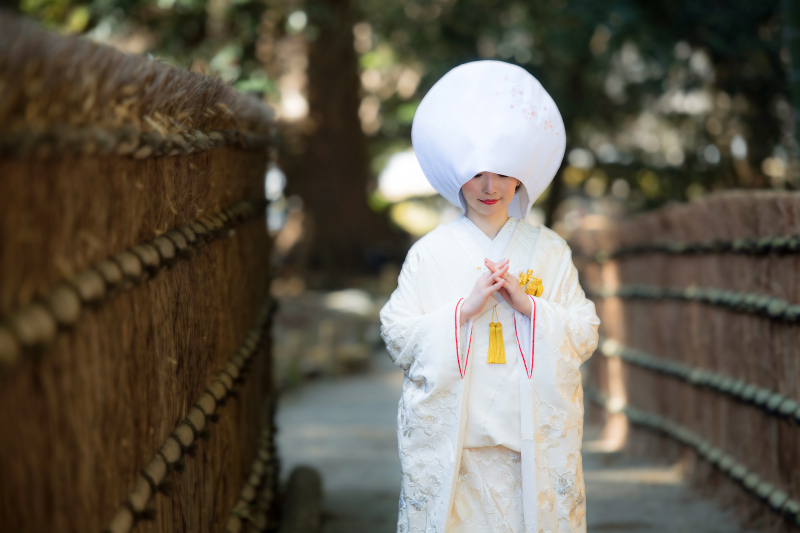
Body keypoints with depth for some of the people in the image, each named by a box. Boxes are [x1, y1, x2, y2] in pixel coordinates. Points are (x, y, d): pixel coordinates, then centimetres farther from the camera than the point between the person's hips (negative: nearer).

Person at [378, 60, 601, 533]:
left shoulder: (549, 250, 9)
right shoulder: (430, 253, 5)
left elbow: (585, 337, 5)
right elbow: (399, 341, -1)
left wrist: (528, 304, -9)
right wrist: (465, 307, -12)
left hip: (534, 437, 1)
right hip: (451, 439, -1)